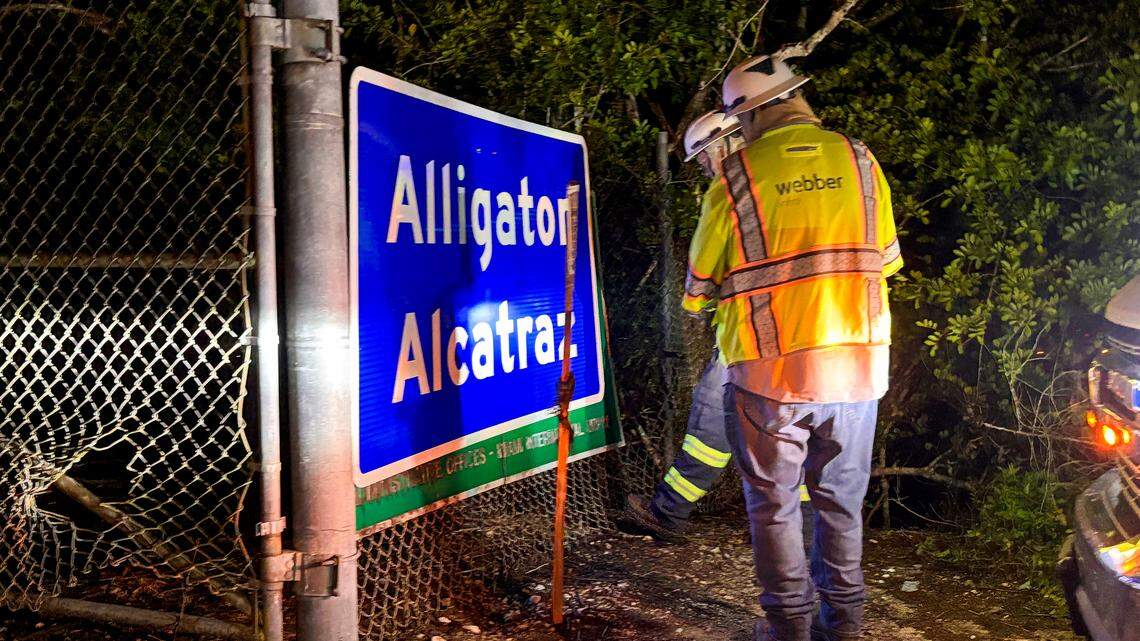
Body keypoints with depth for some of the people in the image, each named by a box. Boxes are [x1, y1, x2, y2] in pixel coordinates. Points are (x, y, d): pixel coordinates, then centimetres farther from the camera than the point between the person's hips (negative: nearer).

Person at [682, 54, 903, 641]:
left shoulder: (736, 178, -6)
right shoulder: (858, 160, 4)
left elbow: (699, 287, 2)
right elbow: (887, 259, 15)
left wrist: (698, 302, 25)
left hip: (772, 369, -3)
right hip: (858, 362, 4)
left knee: (773, 504, 11)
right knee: (841, 499, 18)